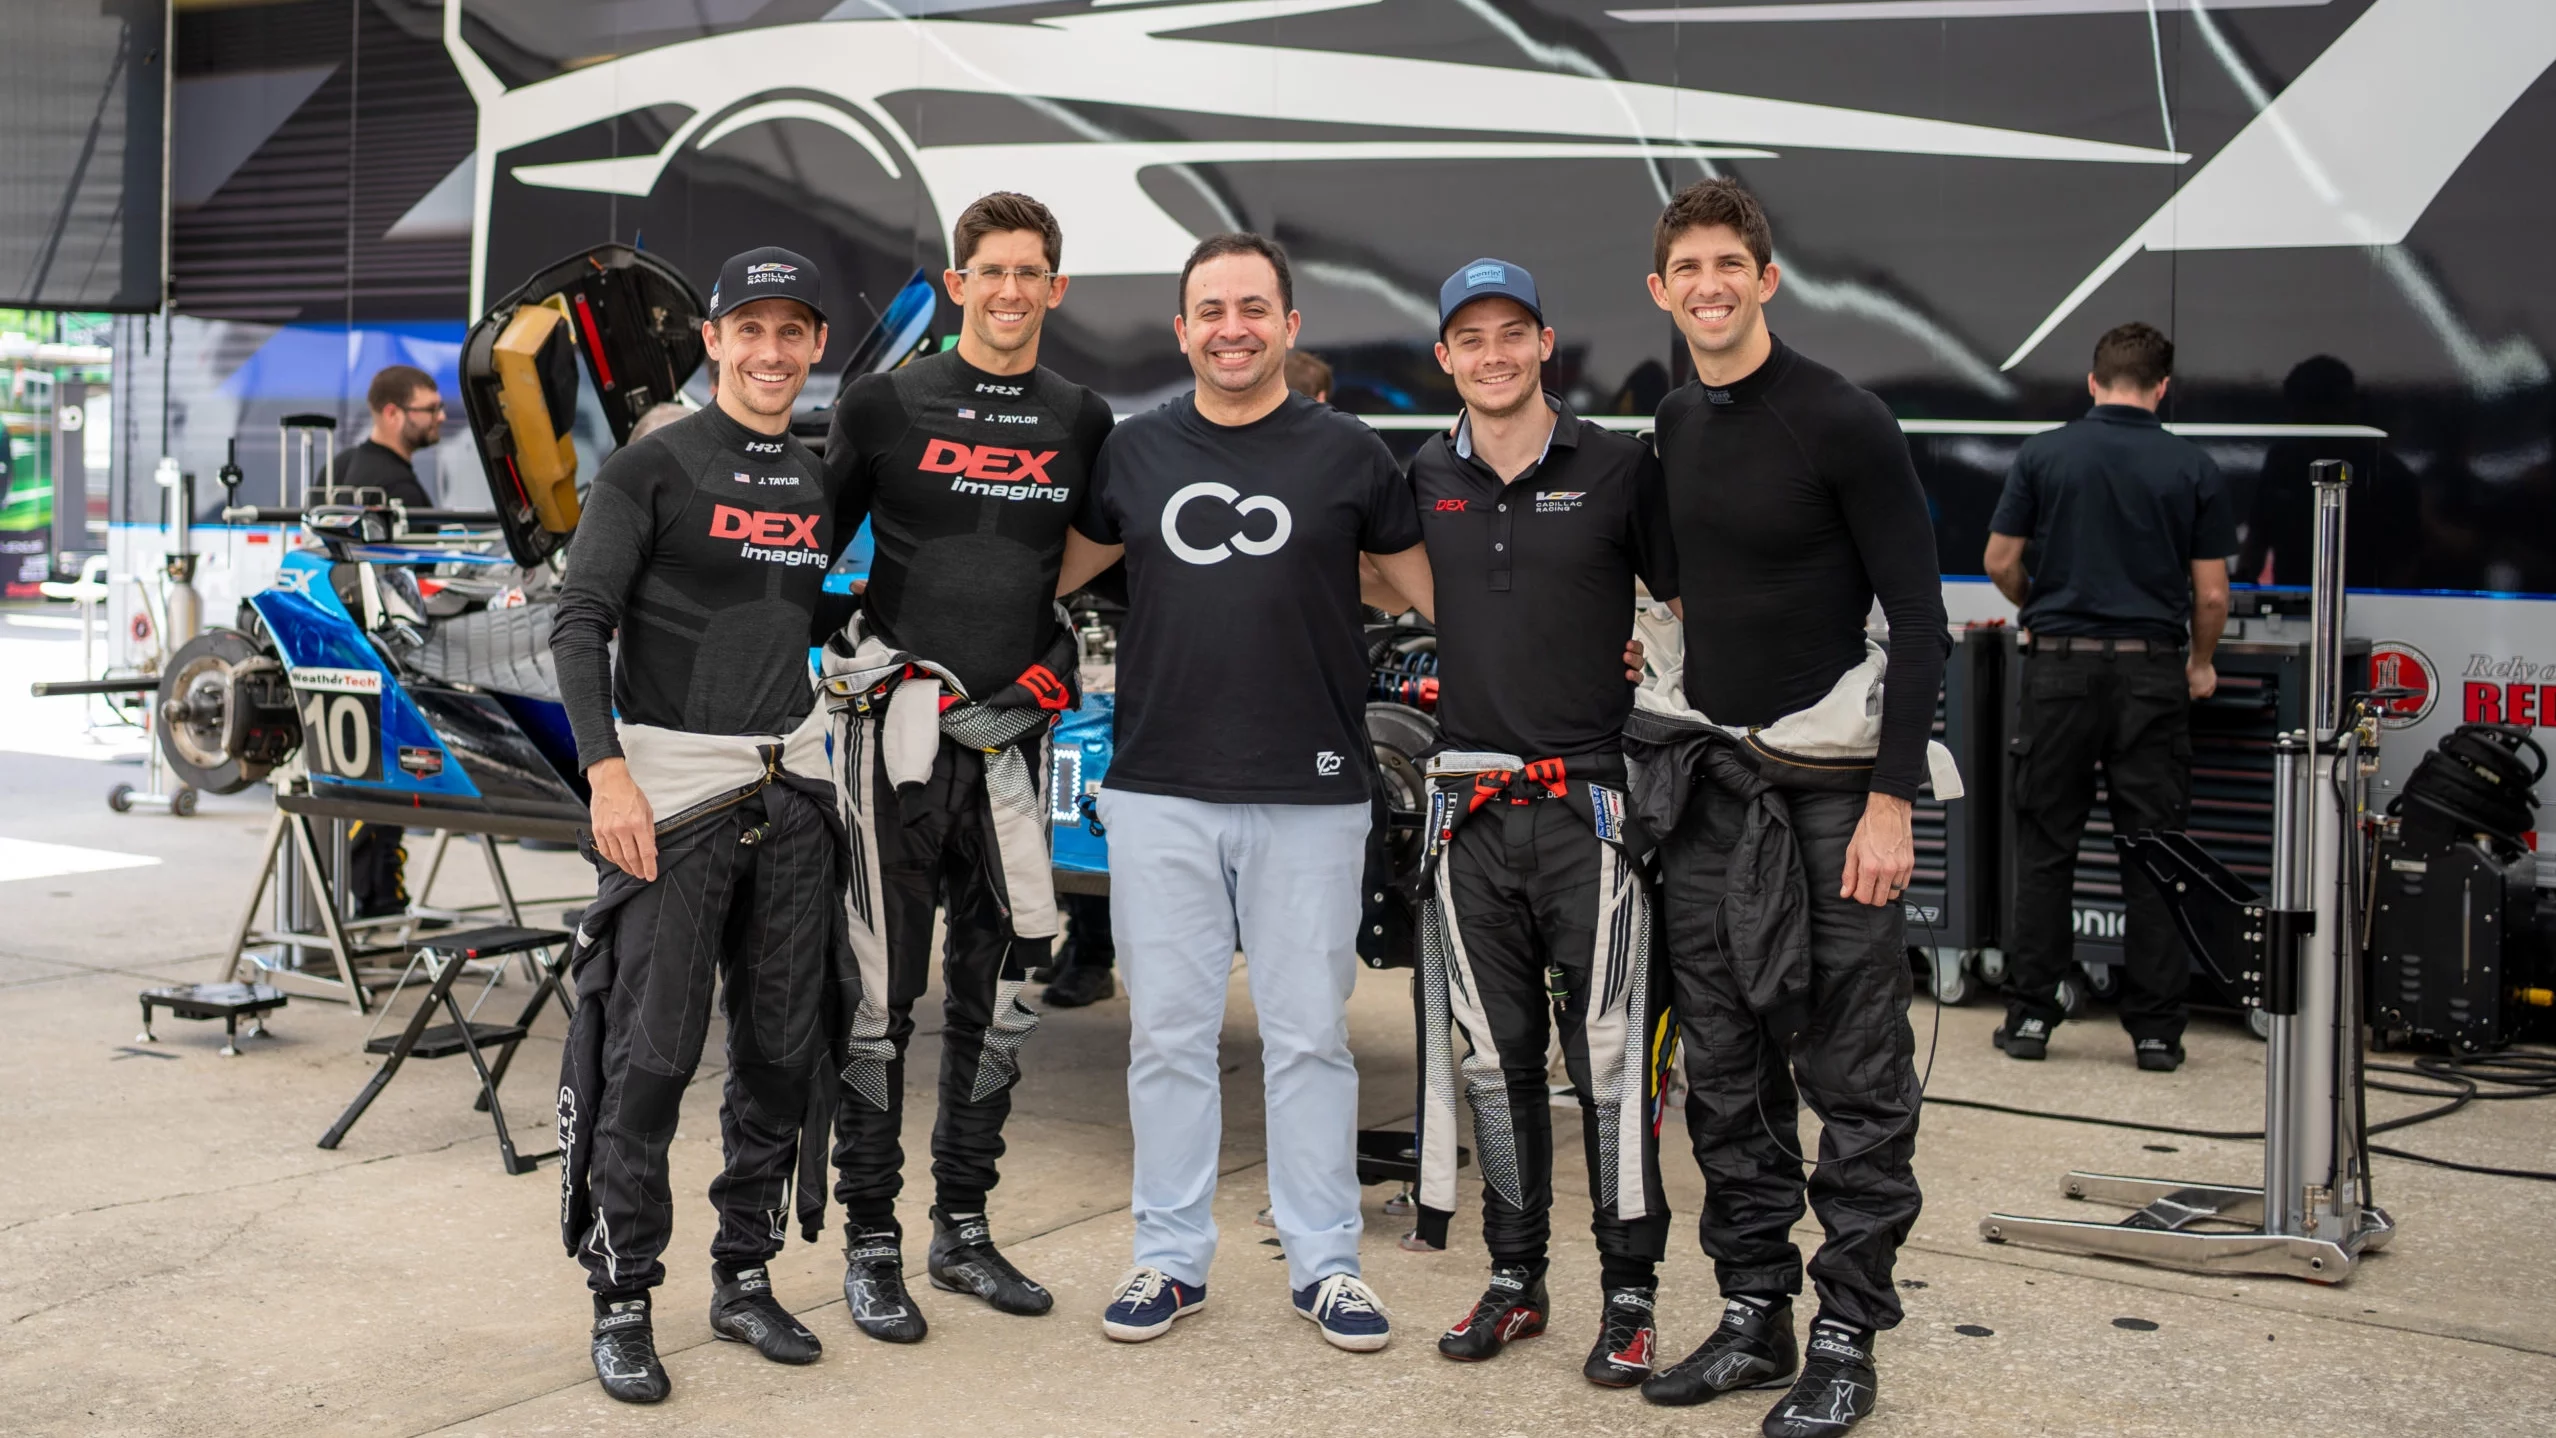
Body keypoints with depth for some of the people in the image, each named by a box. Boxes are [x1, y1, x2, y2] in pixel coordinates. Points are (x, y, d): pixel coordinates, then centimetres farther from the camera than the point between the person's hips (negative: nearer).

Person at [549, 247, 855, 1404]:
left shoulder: (822, 483, 14)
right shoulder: (651, 467, -3)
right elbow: (580, 623, -9)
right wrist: (606, 770, -19)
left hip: (790, 786, 6)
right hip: (672, 784, -6)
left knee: (783, 1049, 9)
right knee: (649, 1053, -6)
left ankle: (745, 1278, 21)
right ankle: (621, 1301, 6)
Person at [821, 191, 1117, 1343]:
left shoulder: (1082, 423, 12)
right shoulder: (885, 405, 2)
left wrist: (1056, 666, 6)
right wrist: (858, 650, -5)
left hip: (1009, 738, 4)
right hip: (899, 730, -3)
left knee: (997, 996, 9)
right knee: (882, 997, -2)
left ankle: (963, 1229, 22)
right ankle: (871, 1246, 9)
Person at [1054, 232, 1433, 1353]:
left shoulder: (1348, 453, 4)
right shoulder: (1132, 453, 10)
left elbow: (1436, 591, 9)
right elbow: (1054, 571, 21)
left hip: (1311, 795, -2)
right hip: (1159, 789, 2)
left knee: (1309, 1035, 4)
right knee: (1168, 1032, 7)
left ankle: (1324, 1262, 16)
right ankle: (1170, 1258, 19)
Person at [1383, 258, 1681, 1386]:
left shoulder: (1619, 468, -1)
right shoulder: (1429, 479, 10)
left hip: (1587, 804, -4)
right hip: (1471, 806, 4)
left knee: (1610, 1059, -2)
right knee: (1493, 1057, 9)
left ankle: (1628, 1294, 8)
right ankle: (1515, 1280, 21)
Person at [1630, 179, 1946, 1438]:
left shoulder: (1841, 423, -11)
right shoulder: (1669, 427, 9)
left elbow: (1919, 618, -12)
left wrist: (1891, 800, -16)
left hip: (1830, 789, -6)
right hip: (1707, 780, 7)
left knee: (1854, 1080, 0)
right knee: (1725, 1073, 11)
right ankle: (1754, 1314, 22)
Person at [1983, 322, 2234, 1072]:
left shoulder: (2043, 453, 0)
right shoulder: (2192, 467, 1)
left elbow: (2001, 562, 3)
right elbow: (2211, 594, 0)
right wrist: (2200, 665, 18)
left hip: (2060, 666, 0)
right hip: (2150, 671, 0)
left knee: (2044, 846, 8)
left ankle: (2031, 1013, 10)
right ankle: (2155, 1027, 7)